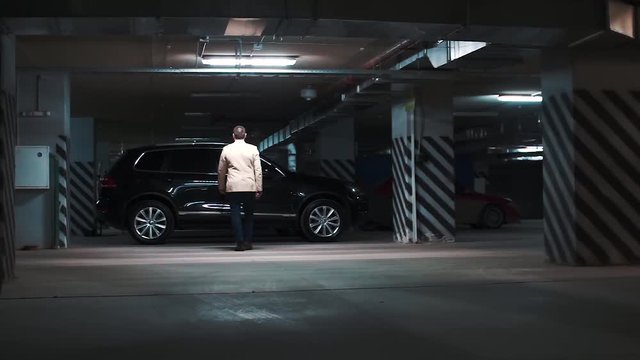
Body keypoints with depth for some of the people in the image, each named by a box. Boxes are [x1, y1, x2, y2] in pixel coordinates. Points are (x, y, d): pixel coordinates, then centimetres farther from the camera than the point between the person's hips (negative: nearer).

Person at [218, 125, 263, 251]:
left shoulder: (226, 149, 3)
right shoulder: (253, 149, 2)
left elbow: (221, 170, 8)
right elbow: (258, 170, -1)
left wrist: (221, 187, 19)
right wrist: (259, 188, 3)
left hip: (233, 187, -1)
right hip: (249, 187, 1)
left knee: (235, 214, 1)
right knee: (249, 214, 12)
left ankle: (240, 242, -7)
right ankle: (248, 242, 13)